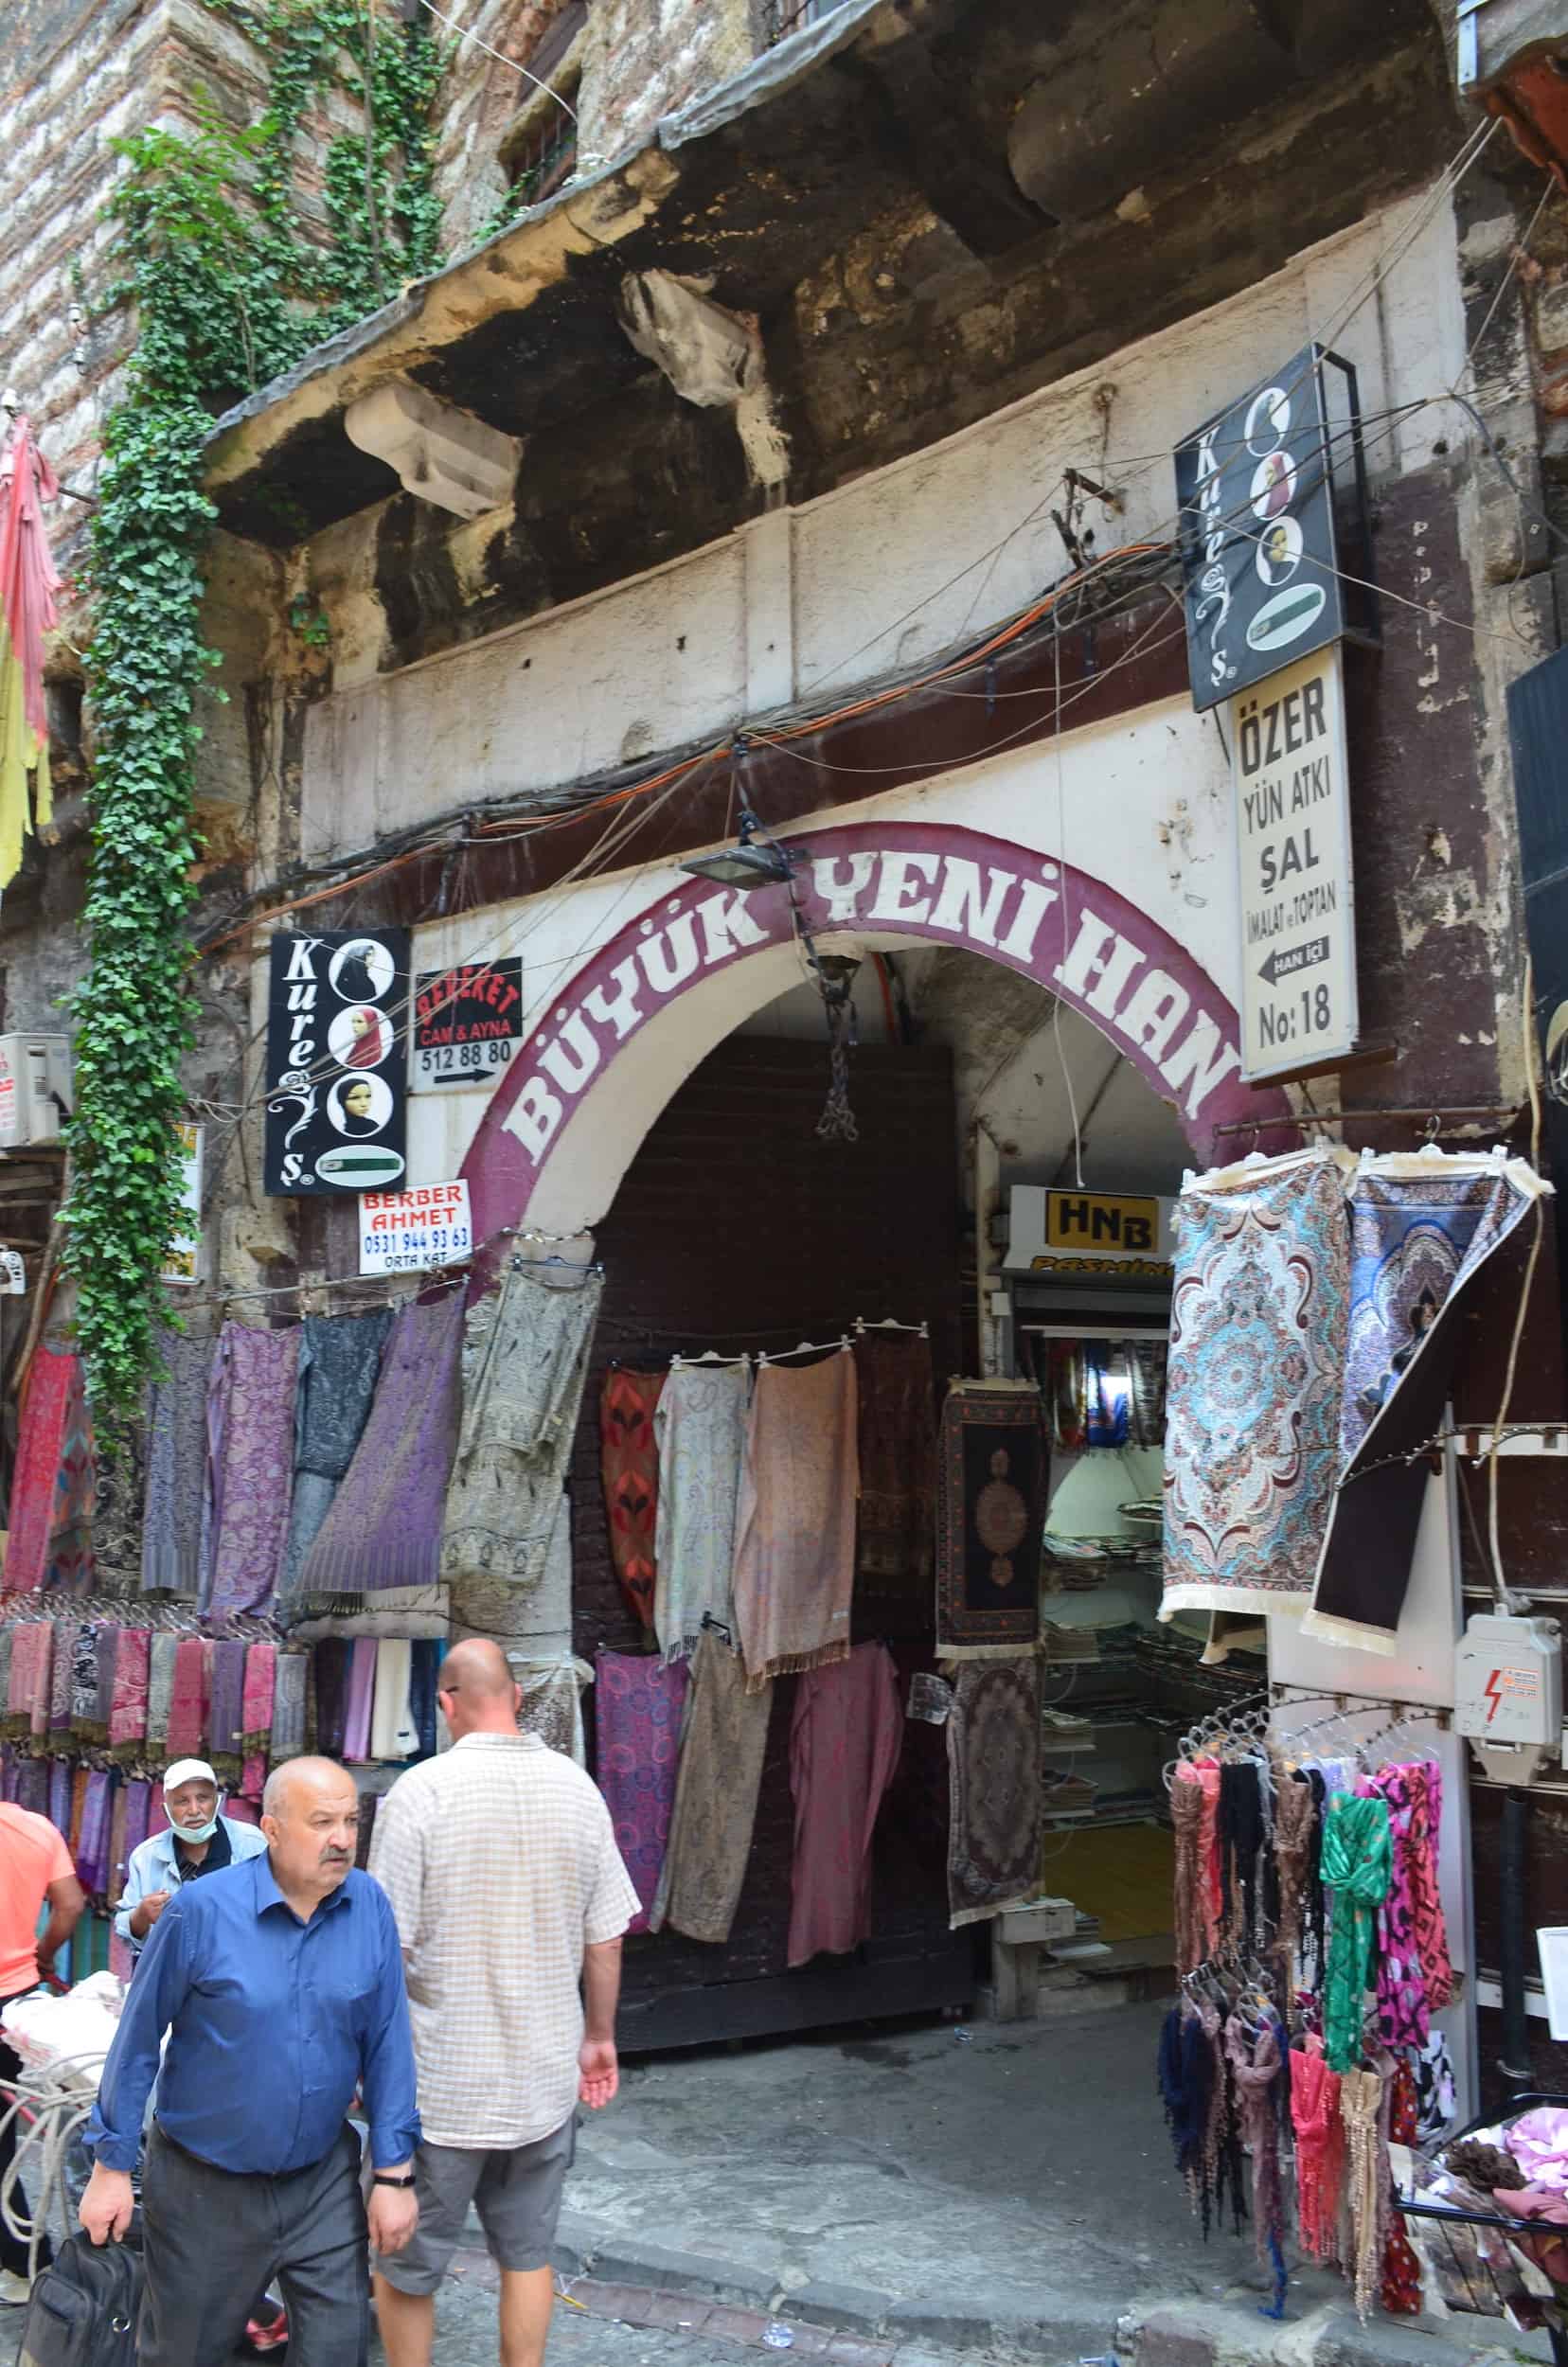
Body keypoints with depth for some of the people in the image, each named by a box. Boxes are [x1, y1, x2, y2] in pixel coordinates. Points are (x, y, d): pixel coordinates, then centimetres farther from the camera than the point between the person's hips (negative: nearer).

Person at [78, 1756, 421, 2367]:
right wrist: (111, 2166, -4)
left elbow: (386, 2042, -4)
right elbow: (137, 2041, -8)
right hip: (205, 2185, -2)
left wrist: (394, 2173, -3)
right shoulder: (201, 1909, -18)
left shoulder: (370, 1906, -9)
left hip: (323, 2180, 2)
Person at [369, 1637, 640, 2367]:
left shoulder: (420, 1791, -16)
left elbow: (389, 1949, -15)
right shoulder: (576, 1788, -4)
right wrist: (600, 2036, 16)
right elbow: (605, 1938, 2)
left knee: (404, 2267, 15)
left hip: (440, 2086, -3)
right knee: (528, 2255, 19)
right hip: (545, 2079, 4)